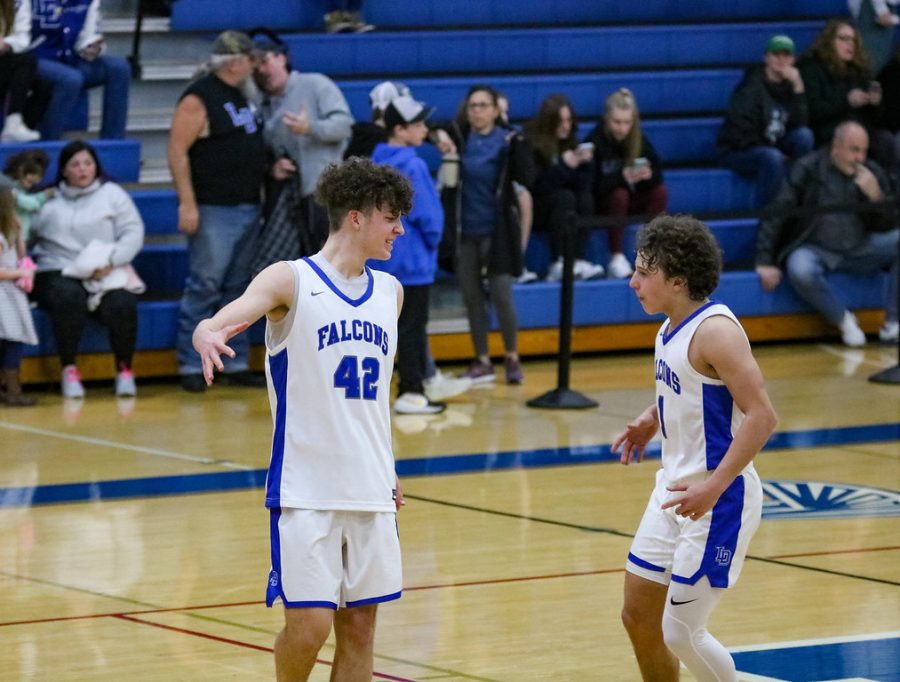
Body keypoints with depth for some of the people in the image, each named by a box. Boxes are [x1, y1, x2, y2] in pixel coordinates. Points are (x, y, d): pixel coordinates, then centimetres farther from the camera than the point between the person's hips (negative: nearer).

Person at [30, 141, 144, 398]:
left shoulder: (112, 194, 12)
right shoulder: (48, 200, 13)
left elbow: (133, 233, 2)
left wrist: (111, 261, -13)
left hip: (106, 274, 1)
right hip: (58, 273, -1)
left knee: (121, 305, -31)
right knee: (69, 298, -35)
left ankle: (124, 369, -11)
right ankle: (69, 370, -24)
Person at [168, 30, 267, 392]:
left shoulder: (244, 95, 15)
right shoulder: (199, 99, -11)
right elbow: (177, 151, -15)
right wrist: (187, 203, -20)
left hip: (247, 209, 8)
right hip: (214, 211, -8)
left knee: (237, 290, 11)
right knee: (205, 287, -7)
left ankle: (236, 363, 15)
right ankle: (190, 365, -2)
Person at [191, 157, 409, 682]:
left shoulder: (390, 291, 11)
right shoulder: (291, 280, -7)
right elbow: (216, 323, -23)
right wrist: (208, 336, -47)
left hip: (370, 489, 6)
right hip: (305, 487, -6)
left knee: (360, 623, 5)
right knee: (310, 623, -10)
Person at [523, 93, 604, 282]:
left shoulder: (570, 142, 3)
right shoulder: (531, 144, -13)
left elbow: (583, 185, 0)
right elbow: (537, 187, -18)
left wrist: (584, 163, -18)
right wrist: (564, 166, -28)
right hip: (533, 211, -5)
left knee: (585, 198, -24)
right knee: (565, 197, -31)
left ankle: (577, 260, -34)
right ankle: (560, 264, -38)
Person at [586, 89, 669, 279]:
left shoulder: (639, 140, -4)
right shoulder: (595, 141, -18)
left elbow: (658, 174, -8)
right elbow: (592, 186, -25)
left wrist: (648, 175, -32)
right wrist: (622, 177, -39)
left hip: (633, 201, 4)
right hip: (600, 204, -4)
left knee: (660, 192, -20)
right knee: (619, 194, -34)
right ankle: (616, 258, -28)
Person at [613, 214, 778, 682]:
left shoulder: (714, 330, -21)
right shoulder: (673, 326, 7)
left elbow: (761, 416, -26)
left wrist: (714, 487, -30)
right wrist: (652, 419, 12)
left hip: (717, 501, -9)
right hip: (674, 489, 9)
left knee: (681, 633, -6)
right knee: (638, 617, 12)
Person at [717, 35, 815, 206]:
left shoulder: (788, 86, 5)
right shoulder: (751, 87, -12)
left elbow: (800, 123, -9)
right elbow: (741, 134, -16)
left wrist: (798, 88, -19)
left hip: (772, 146, 6)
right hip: (738, 151, -6)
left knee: (804, 136, -20)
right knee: (772, 158, -36)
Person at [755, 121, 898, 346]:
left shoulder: (872, 173, 6)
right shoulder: (808, 169, -6)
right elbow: (776, 215, -6)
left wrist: (875, 196, -13)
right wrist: (765, 262, -14)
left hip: (859, 250, 4)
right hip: (814, 249, -4)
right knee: (801, 271, -38)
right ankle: (843, 319, -11)